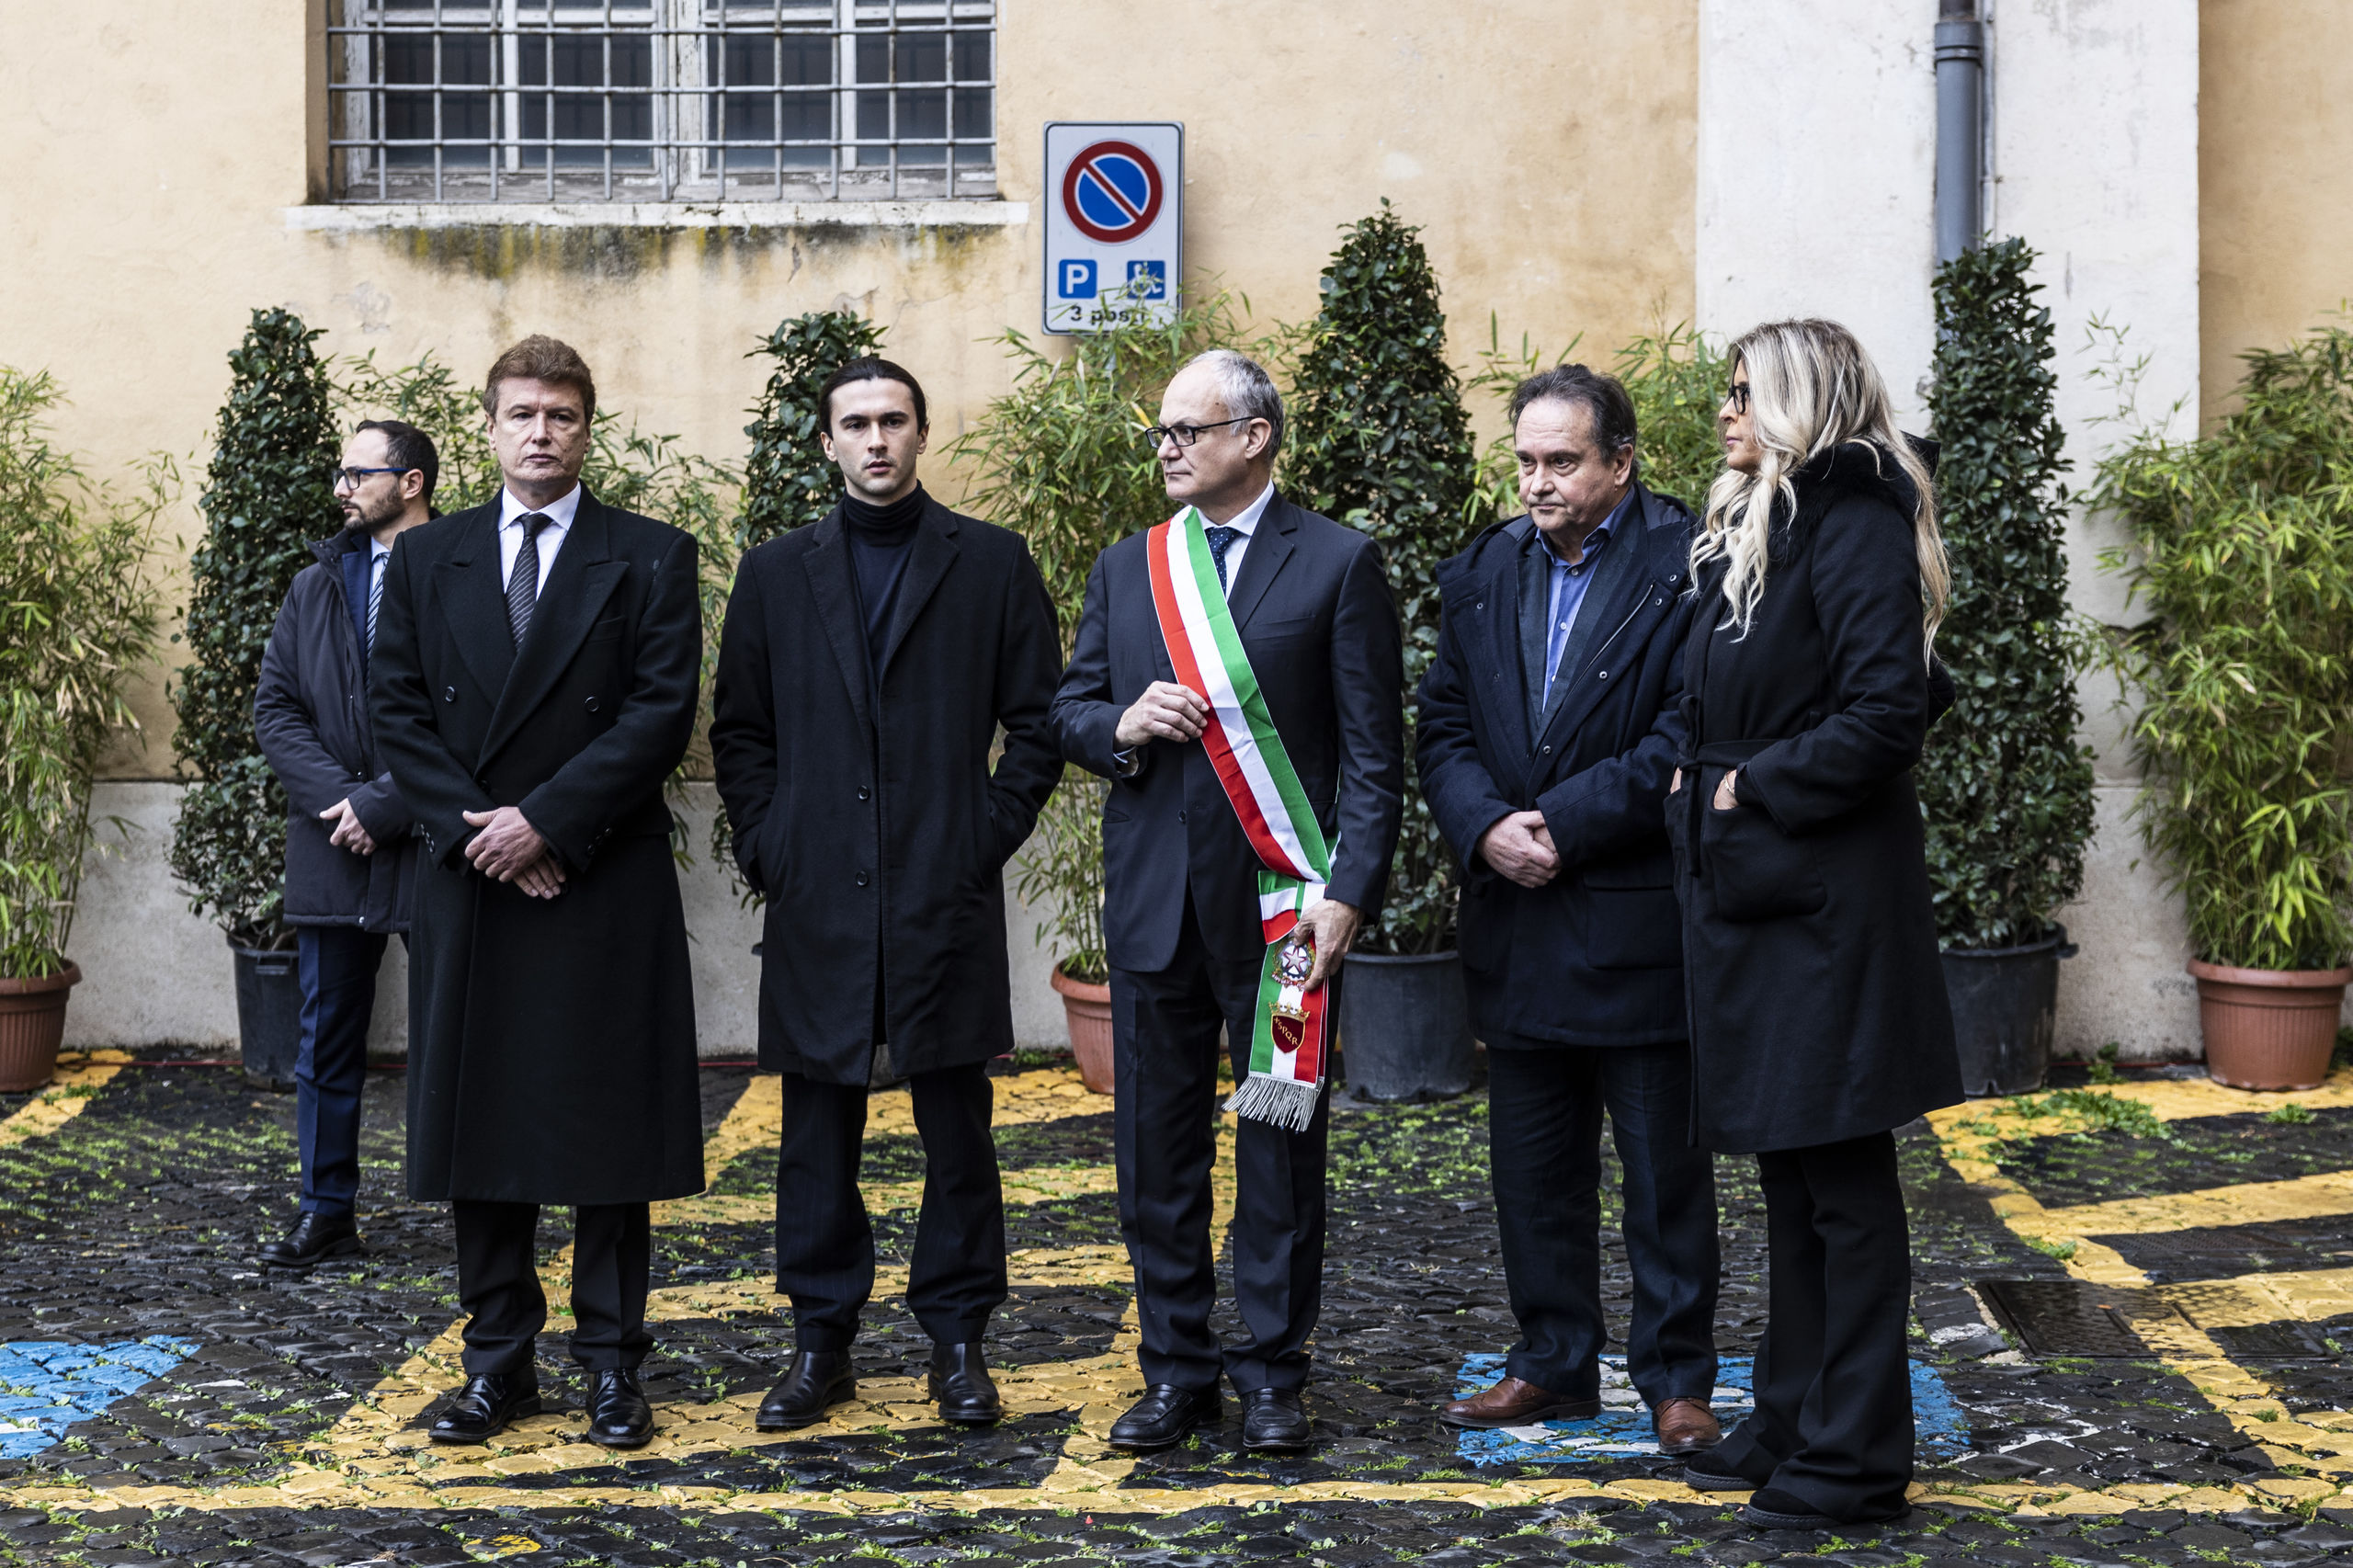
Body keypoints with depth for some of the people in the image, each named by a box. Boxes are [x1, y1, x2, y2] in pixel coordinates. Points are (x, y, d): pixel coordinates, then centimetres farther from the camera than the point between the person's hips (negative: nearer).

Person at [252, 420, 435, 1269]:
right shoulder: (316, 585, 12)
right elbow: (274, 706, 7)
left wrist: (384, 805, -17)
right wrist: (337, 797, -8)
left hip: (433, 848, -5)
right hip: (333, 851, 5)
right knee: (326, 1043, 11)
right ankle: (328, 1211, 21)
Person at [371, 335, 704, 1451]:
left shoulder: (651, 559, 2)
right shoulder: (426, 561, 11)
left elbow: (662, 713, -7)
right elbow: (400, 713, 5)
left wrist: (545, 818, -14)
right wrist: (477, 832, -9)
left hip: (607, 894, -2)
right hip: (468, 888, 3)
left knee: (609, 1127, 2)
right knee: (478, 1126, 6)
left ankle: (612, 1364, 11)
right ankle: (497, 1363, 15)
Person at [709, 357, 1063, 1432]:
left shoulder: (992, 564, 5)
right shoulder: (775, 573, 11)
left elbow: (1037, 719, 5)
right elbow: (740, 729, 13)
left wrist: (991, 834, -3)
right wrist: (765, 847, 3)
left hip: (947, 897, -1)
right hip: (816, 900, 2)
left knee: (955, 1124, 3)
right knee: (818, 1128, 6)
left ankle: (957, 1341, 13)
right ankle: (821, 1340, 15)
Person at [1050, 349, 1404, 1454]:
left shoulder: (1338, 564, -1)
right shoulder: (1125, 568, 12)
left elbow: (1373, 750, -4)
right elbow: (1068, 710, 16)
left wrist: (1348, 891, -12)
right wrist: (1122, 724, -8)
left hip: (1282, 899, -4)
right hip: (1154, 896, 4)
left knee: (1280, 1145, 3)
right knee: (1157, 1145, 7)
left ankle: (1271, 1374, 15)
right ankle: (1176, 1371, 19)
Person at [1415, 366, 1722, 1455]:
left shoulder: (1687, 566, -8)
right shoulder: (1482, 576, 10)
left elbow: (1687, 735, -14)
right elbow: (1442, 730, 9)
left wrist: (1564, 825, -17)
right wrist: (1485, 827, -10)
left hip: (1639, 922, -5)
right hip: (1516, 922, 6)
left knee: (1666, 1170, 5)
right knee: (1533, 1167, 13)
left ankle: (1676, 1379, 15)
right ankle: (1553, 1365, 25)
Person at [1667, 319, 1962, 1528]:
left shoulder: (1853, 522, -12)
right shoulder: (1749, 529, 16)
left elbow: (1888, 706, -21)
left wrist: (1759, 785, -15)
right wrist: (1701, 777, 7)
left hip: (1825, 895, -9)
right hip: (1750, 888, 9)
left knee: (1842, 1178, -2)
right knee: (1785, 1171, 15)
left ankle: (1856, 1458, 5)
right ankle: (1795, 1419, 24)